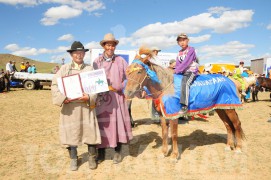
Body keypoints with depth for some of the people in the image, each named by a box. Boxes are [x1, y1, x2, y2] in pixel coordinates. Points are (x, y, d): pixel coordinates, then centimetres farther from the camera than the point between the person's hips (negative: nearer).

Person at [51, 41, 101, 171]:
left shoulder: (90, 69, 10)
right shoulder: (64, 68, 8)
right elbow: (55, 84, 2)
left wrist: (89, 97, -15)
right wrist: (62, 97, -14)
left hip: (86, 105, 0)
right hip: (69, 106, 0)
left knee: (90, 131, -1)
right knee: (71, 132, 5)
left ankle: (92, 158, 18)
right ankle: (73, 159, 22)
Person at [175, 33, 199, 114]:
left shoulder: (191, 50, -7)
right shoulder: (179, 53, 16)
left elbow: (186, 62, -16)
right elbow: (178, 64, 11)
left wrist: (177, 71, -18)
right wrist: (176, 71, -10)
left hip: (191, 71, -9)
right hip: (182, 72, 9)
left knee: (184, 83, -34)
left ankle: (184, 106, -38)